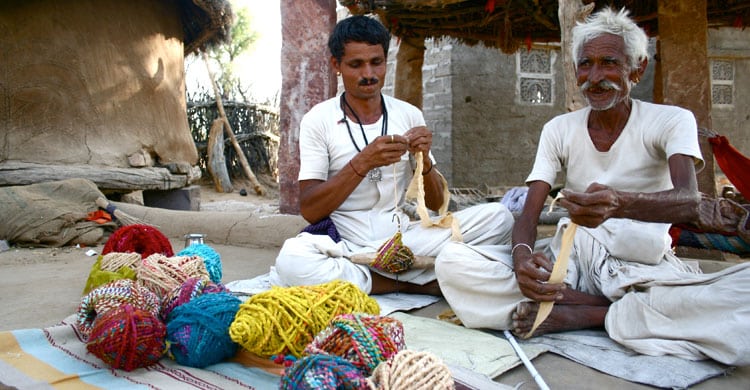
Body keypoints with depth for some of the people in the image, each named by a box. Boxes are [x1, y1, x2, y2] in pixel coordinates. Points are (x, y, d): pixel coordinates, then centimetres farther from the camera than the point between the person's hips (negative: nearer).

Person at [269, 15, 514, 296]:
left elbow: (437, 204, 8)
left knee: (498, 217, -15)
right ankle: (415, 285, -16)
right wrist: (362, 162, -21)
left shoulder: (409, 115, 7)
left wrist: (424, 159, -12)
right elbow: (309, 210, -10)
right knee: (291, 261, -36)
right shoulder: (318, 119, -1)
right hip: (342, 240, -2)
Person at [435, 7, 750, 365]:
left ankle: (582, 315, -23)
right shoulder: (558, 130, 5)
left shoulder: (672, 121, -3)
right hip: (572, 259, 3)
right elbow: (529, 214, -3)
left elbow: (690, 200, -23)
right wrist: (522, 255, -29)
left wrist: (620, 203, -46)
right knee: (452, 263, -22)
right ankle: (612, 310, -19)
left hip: (645, 267, -2)